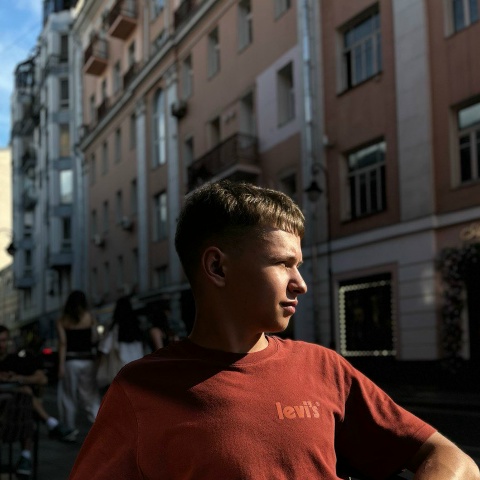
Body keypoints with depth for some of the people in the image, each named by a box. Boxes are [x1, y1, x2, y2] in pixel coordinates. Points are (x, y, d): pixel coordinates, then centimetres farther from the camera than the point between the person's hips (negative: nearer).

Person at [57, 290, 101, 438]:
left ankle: (69, 428, 17)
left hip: (70, 361, 0)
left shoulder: (62, 321, -2)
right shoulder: (90, 318, -2)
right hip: (88, 360, 1)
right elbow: (94, 339, 0)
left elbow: (63, 343, -7)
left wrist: (61, 365, -8)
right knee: (90, 395, 8)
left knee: (68, 396, 11)